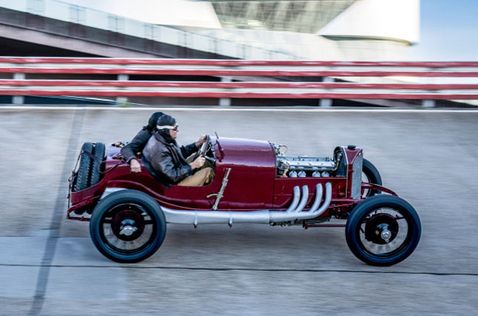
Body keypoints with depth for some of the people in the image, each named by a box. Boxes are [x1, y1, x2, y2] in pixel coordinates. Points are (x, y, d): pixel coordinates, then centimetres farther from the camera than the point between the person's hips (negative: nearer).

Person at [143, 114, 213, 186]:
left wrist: (197, 144, 6)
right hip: (173, 184, -10)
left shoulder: (166, 140, -2)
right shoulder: (159, 150, -32)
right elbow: (173, 175, -31)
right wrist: (193, 165, -30)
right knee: (207, 172, -13)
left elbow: (180, 152, 16)